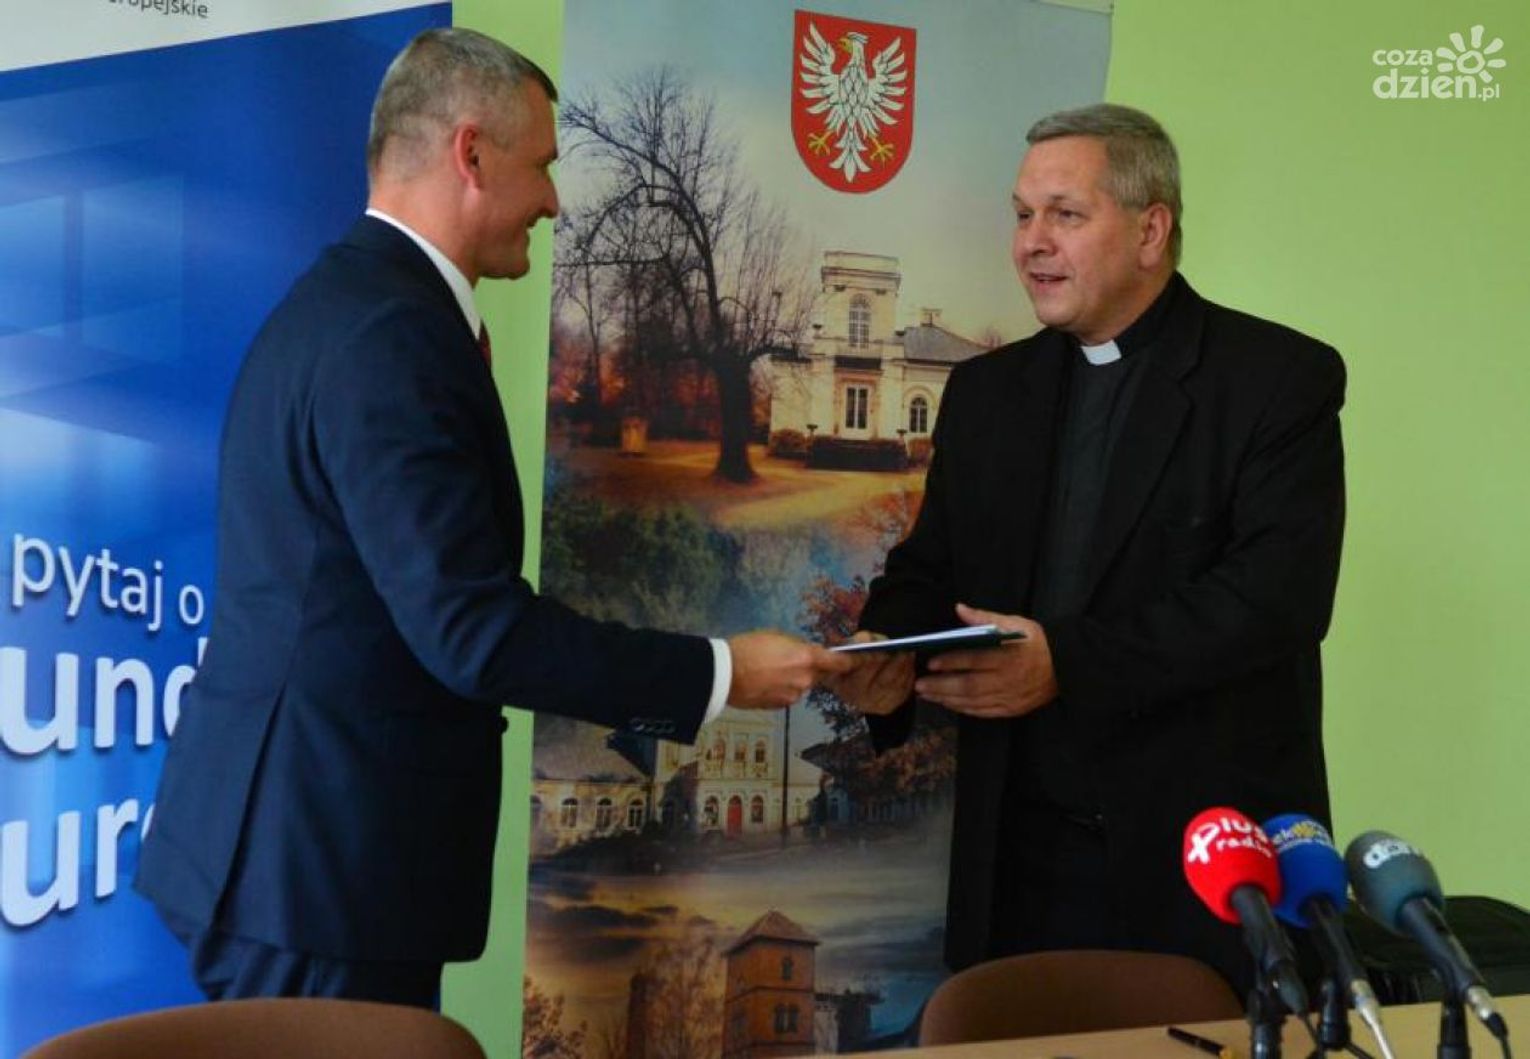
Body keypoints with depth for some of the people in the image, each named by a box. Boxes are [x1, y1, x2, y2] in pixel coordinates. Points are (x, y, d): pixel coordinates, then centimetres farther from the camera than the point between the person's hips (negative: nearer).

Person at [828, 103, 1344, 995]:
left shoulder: (1281, 378, -4)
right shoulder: (986, 391, 13)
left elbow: (1279, 593, -16)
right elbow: (932, 570, 14)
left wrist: (1066, 662, -24)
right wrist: (889, 650, -10)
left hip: (1214, 849, -4)